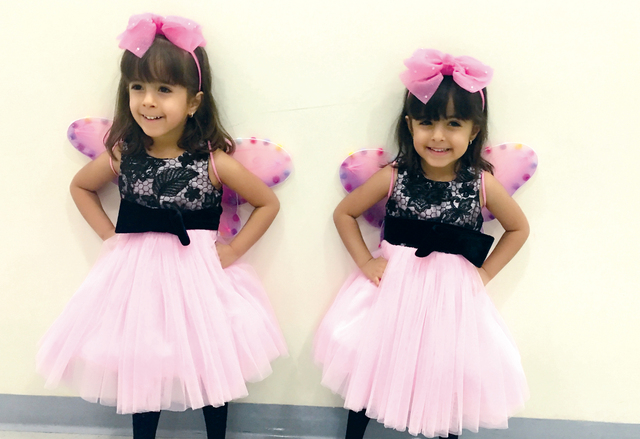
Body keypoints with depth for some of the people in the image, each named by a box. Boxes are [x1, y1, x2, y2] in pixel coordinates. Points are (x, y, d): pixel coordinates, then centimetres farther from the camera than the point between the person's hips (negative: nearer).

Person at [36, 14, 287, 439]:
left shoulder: (214, 161, -14)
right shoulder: (122, 155, -7)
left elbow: (269, 203, -3)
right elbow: (80, 187, 13)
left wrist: (233, 249, -9)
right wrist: (111, 236, 3)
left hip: (199, 273, -2)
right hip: (137, 274, 2)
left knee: (209, 362, 11)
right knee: (140, 364, 14)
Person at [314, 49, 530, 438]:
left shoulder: (482, 184, -9)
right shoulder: (394, 177, -10)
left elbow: (519, 228, 7)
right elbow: (344, 213, 2)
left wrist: (485, 273, 0)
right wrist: (365, 261, -5)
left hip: (454, 294, 0)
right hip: (395, 286, 0)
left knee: (449, 372, 8)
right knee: (367, 362, 8)